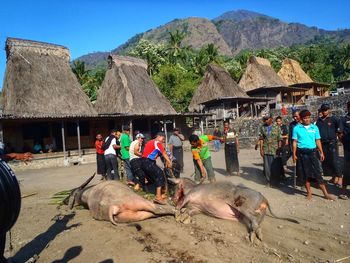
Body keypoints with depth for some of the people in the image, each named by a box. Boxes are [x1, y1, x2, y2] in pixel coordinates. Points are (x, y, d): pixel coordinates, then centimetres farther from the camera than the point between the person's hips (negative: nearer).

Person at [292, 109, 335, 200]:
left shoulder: (314, 127, 6)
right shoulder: (297, 128, 1)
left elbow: (318, 141, 8)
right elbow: (295, 142, 1)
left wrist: (321, 152, 2)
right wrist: (294, 154, -2)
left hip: (312, 151, 1)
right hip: (302, 152, -1)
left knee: (318, 172, 1)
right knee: (305, 173, 6)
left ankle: (326, 193, 8)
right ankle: (309, 192, 19)